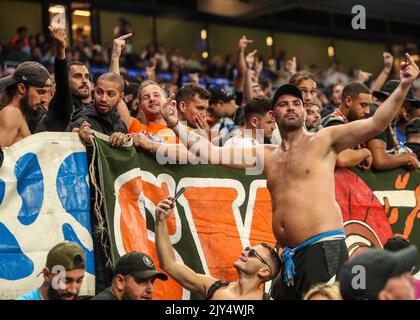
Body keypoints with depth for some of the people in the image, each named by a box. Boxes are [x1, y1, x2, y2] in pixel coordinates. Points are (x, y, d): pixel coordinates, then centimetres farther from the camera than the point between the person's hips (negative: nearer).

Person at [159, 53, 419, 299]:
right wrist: (176, 125, 9)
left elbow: (375, 124, -6)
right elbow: (212, 153, 15)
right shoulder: (266, 155, 17)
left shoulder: (324, 141, 3)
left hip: (324, 248, -6)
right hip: (290, 256, 6)